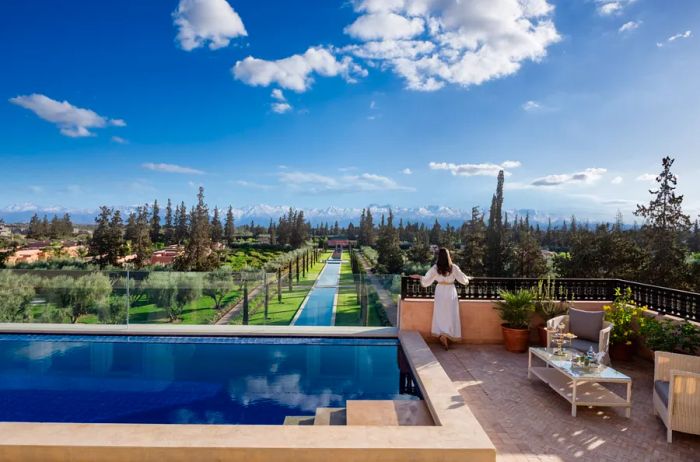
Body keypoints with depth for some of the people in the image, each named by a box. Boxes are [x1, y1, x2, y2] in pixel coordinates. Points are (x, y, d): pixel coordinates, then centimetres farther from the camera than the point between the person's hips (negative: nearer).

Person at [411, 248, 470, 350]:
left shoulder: (435, 268, -8)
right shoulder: (453, 267, -7)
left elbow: (426, 281, -6)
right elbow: (463, 279, 1)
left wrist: (419, 277, 12)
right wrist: (467, 280, 22)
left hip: (440, 292, 1)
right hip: (451, 292, -1)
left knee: (441, 315, 10)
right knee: (451, 316, 6)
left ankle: (442, 335, 6)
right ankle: (445, 336, -2)